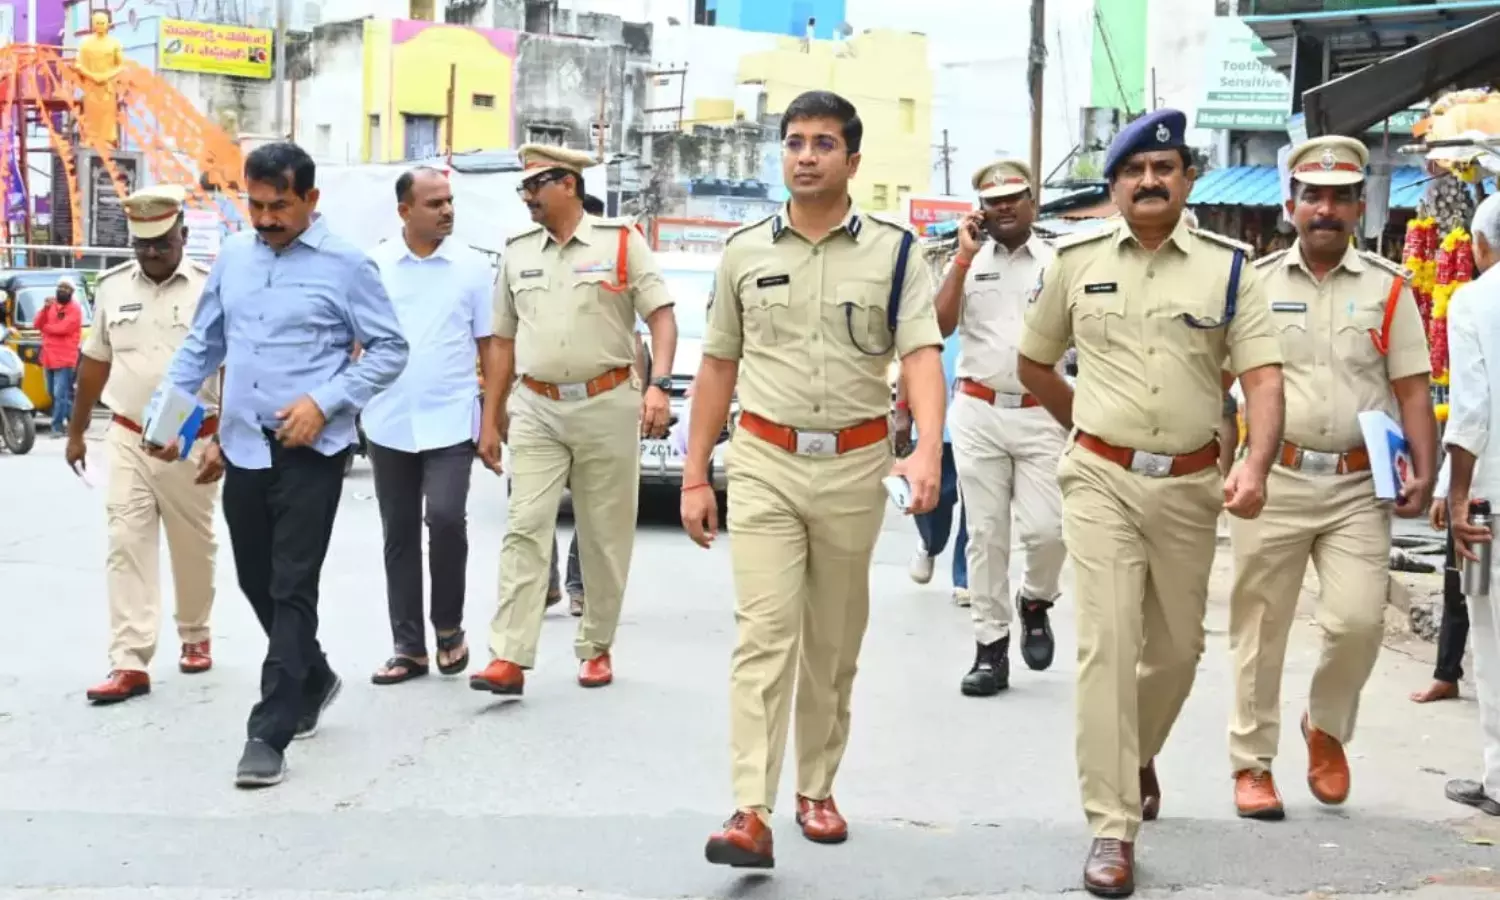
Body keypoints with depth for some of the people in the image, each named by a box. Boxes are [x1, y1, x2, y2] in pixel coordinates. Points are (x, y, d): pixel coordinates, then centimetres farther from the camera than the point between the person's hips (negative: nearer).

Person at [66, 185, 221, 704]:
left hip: (192, 442, -3)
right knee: (126, 550, -3)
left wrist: (222, 442, -17)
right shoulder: (111, 287, 5)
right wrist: (77, 431, 19)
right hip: (126, 440, 3)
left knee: (193, 549, 11)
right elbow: (96, 363, 15)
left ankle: (195, 636, 32)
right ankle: (129, 664, -3)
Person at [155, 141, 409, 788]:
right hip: (244, 446, 6)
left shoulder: (344, 265, -8)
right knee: (256, 581, 15)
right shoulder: (233, 255, 9)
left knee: (292, 588, -5)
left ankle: (269, 732, -1)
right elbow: (203, 342, 16)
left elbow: (390, 349, -7)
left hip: (310, 452, -6)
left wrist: (325, 402, -16)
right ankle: (313, 679, 38)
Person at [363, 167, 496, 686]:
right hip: (388, 424, 2)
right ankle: (408, 647, 17)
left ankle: (449, 627, 7)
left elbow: (490, 347, 4)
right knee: (399, 537, 7)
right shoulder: (374, 267, 3)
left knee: (445, 518, -16)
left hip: (450, 423, -2)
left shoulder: (473, 268, 1)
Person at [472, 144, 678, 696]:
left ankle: (596, 647, 20)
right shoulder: (517, 252, 12)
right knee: (524, 530, -7)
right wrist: (490, 421, 14)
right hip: (535, 410, 3)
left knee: (606, 536, 6)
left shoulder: (621, 242, 0)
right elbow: (504, 342, 15)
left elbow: (662, 317, -4)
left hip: (606, 406, -2)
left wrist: (659, 385, -19)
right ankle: (509, 659, -10)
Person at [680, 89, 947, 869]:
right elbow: (717, 366, 9)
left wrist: (928, 450, -28)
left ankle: (816, 789, 27)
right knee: (764, 634, -10)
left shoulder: (894, 250, 0)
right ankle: (751, 814, -15)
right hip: (765, 463, 0)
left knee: (834, 644, 11)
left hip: (854, 466, 0)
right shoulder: (744, 250, 6)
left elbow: (921, 354, -11)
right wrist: (695, 476, 6)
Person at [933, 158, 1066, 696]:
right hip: (978, 413, 1)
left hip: (1041, 415, -1)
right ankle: (991, 646, 12)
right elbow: (939, 326, -6)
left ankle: (1035, 604, 23)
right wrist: (964, 260, -9)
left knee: (1047, 529, -9)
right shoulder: (968, 262, 7)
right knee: (986, 534, 4)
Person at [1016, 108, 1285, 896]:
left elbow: (1263, 376, -8)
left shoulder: (1228, 267, 0)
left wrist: (1256, 464, -24)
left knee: (1177, 648, 14)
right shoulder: (1075, 263, 1)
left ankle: (1139, 755, 44)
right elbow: (1033, 364, 15)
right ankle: (1113, 830, -5)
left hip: (1190, 484, 2)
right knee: (1107, 645, -9)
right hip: (1102, 479, -1)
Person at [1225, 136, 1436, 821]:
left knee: (1358, 621, -9)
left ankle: (1326, 725, 22)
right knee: (1258, 629, 5)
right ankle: (1251, 764, 19)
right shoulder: (1254, 283, 4)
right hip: (1273, 480, 0)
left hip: (1358, 486, 0)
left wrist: (1424, 471, -5)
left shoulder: (1387, 289, 6)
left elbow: (1412, 389, 6)